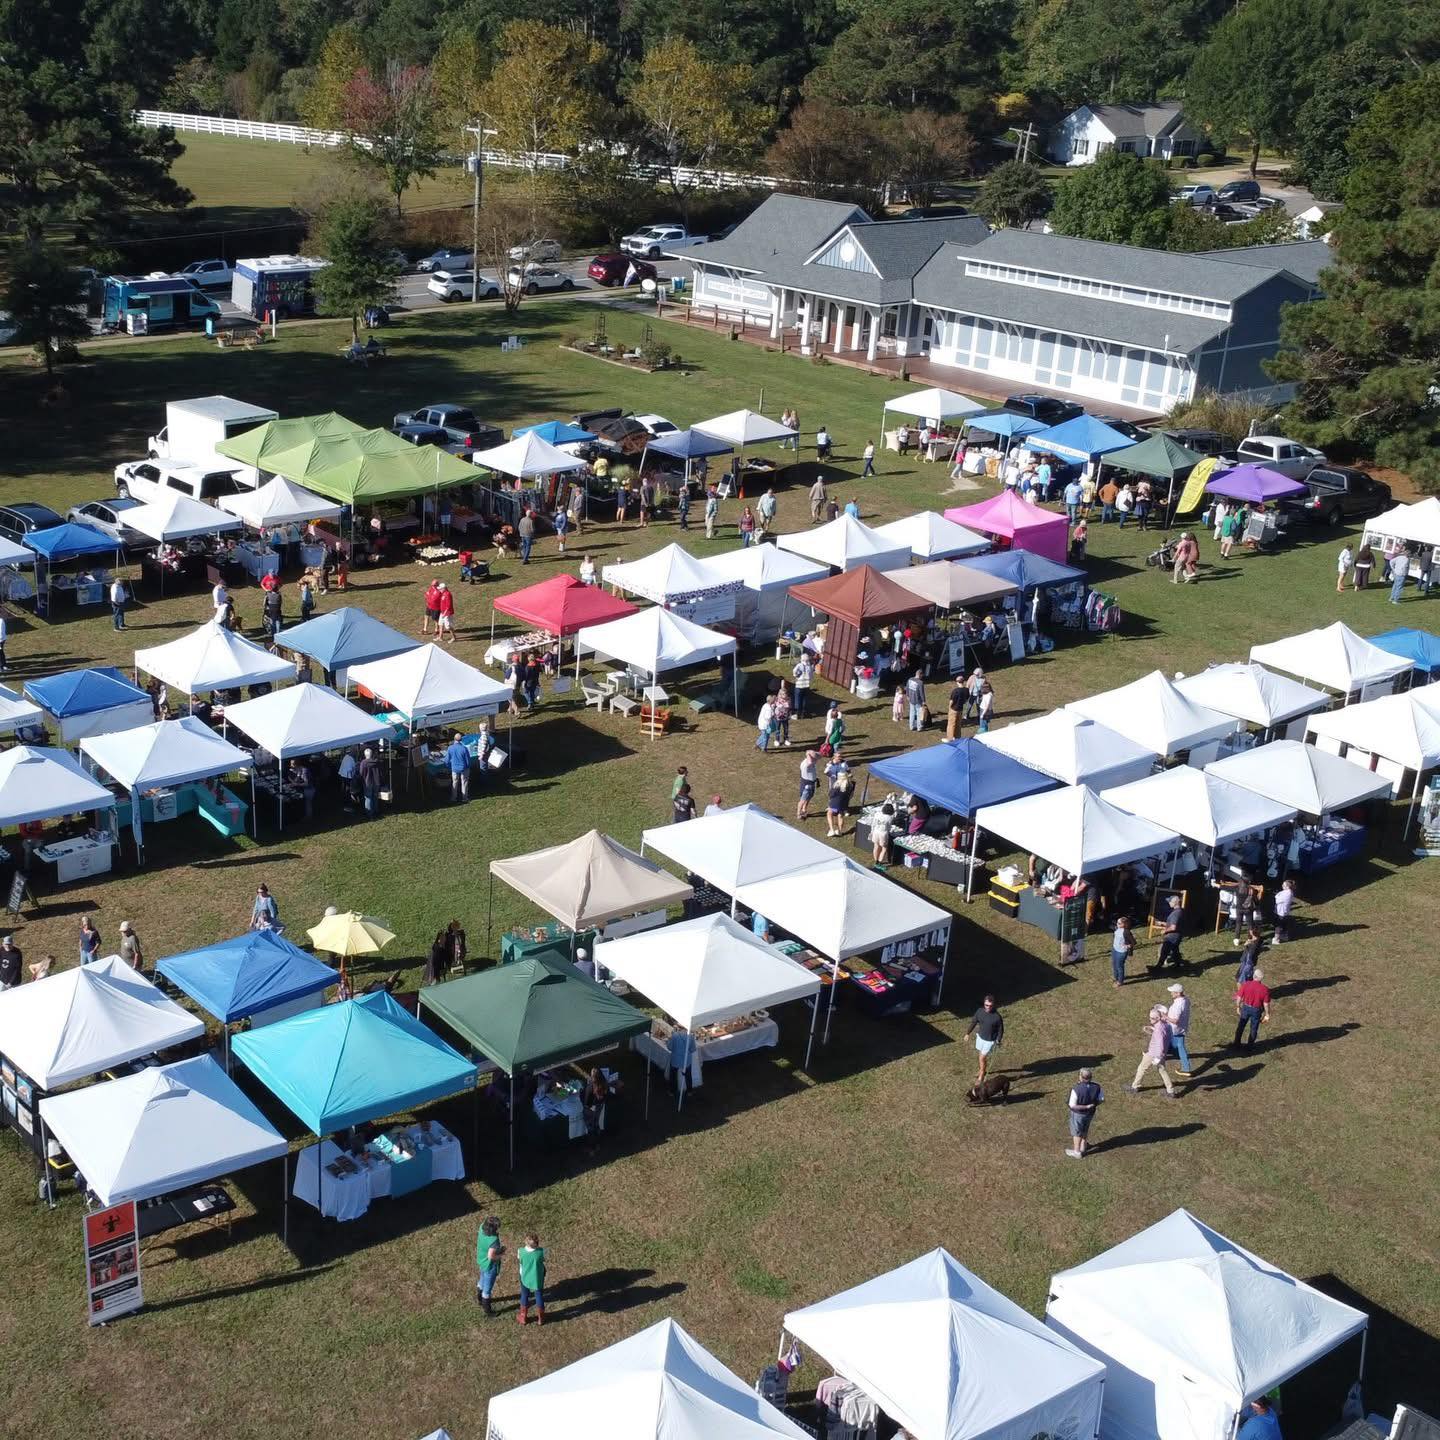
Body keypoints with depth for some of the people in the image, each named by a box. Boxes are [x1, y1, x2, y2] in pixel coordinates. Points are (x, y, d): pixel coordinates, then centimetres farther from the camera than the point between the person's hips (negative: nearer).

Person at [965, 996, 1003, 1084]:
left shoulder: (997, 1017, -26)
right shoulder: (980, 1011, -13)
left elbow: (1000, 1030, -12)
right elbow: (974, 1022, 3)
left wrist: (998, 1042, -11)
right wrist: (968, 1033, 9)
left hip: (990, 1041, -5)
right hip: (980, 1037, 5)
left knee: (982, 1058, 0)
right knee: (982, 1056, 22)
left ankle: (981, 1077, 21)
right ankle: (983, 1070, 46)